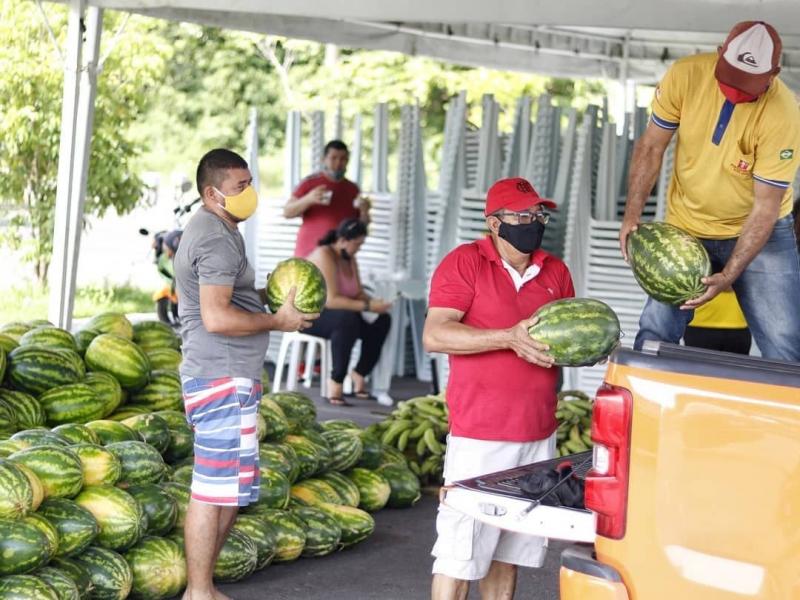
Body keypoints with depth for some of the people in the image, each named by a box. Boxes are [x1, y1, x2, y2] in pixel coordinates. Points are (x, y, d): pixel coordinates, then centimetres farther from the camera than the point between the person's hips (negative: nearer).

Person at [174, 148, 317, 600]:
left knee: (229, 489, 15)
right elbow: (217, 317, -24)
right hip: (223, 380, -11)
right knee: (215, 490, -6)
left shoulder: (211, 232, 19)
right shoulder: (218, 239, -15)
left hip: (226, 379, 11)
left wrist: (269, 297, 17)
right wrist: (278, 321, -13)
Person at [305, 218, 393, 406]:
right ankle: (336, 383, -32)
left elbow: (358, 293, 4)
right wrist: (367, 306, -30)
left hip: (333, 313, 9)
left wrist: (373, 301, -19)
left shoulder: (349, 259, 7)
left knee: (382, 320, -8)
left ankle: (359, 376, -5)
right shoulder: (324, 256, -21)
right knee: (348, 319, -38)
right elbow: (331, 300, -29)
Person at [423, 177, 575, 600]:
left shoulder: (555, 271, 12)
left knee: (509, 550, 11)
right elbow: (434, 335, -15)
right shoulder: (465, 263, -5)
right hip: (480, 436, -6)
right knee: (461, 550, -4)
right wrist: (510, 337, -22)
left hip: (538, 434, 6)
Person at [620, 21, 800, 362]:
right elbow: (651, 146, -6)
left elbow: (765, 206, -20)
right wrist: (632, 214, -15)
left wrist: (728, 275, -26)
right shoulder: (686, 75, -18)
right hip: (686, 229, 2)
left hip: (758, 231, -2)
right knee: (654, 335, -1)